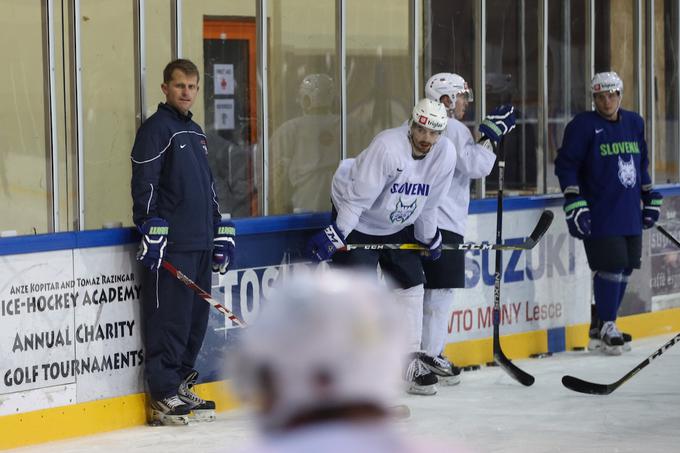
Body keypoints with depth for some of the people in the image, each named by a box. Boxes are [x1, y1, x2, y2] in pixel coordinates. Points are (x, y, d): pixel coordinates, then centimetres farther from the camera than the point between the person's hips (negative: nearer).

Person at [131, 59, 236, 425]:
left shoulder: (196, 133, 21)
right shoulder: (156, 129, -6)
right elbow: (144, 185, -13)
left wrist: (222, 232, 23)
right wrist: (151, 232, -19)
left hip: (200, 244, 9)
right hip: (170, 246, -9)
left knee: (197, 319, 10)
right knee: (170, 320, -8)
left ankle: (181, 386, 19)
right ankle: (163, 397, -4)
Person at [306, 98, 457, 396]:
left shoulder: (445, 153, -12)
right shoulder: (387, 147, -31)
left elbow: (428, 202, 3)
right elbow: (358, 196, -29)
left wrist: (429, 238, 11)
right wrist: (336, 234, -30)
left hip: (398, 226, 7)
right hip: (357, 219, -7)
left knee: (411, 285, 6)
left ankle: (411, 362, 16)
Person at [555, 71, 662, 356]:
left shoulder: (634, 123, 12)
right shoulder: (583, 126, -6)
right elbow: (566, 165, -8)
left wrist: (650, 199, 22)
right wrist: (574, 203, -15)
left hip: (630, 214, 6)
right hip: (600, 214, -6)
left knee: (626, 267, 8)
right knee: (611, 265, -12)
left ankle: (605, 321, 22)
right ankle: (606, 327, -1)